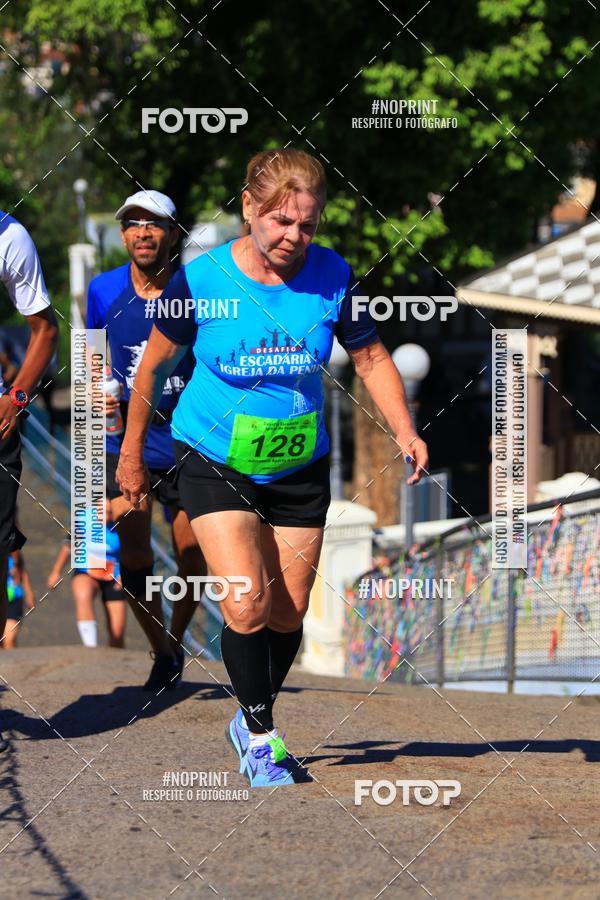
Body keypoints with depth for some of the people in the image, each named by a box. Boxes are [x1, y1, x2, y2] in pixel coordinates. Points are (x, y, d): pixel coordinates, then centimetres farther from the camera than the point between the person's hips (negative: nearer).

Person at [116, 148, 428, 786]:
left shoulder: (331, 277, -11)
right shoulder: (201, 279, -17)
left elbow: (370, 357, 4)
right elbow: (155, 362, -2)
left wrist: (405, 431, -10)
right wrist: (131, 454, 5)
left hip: (299, 469, 3)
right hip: (214, 464, -3)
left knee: (288, 614, 7)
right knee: (247, 603, -17)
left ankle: (252, 719, 32)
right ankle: (261, 735, 1)